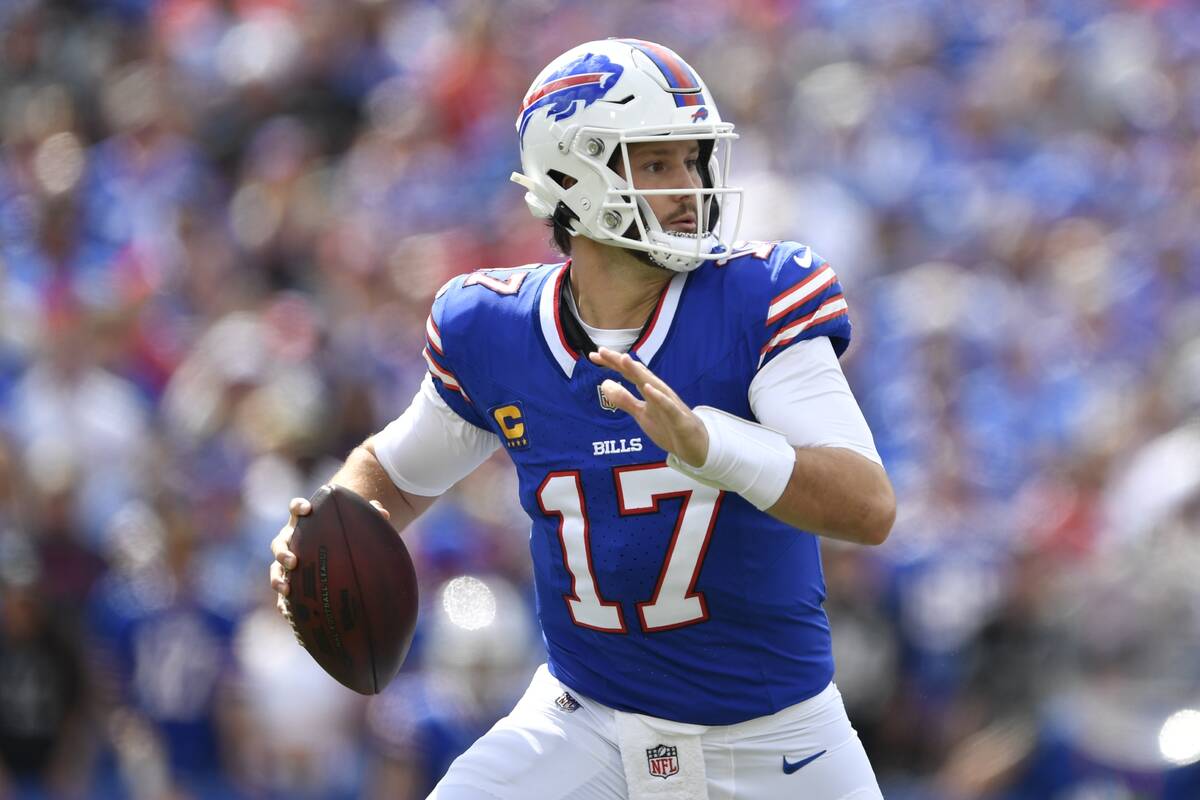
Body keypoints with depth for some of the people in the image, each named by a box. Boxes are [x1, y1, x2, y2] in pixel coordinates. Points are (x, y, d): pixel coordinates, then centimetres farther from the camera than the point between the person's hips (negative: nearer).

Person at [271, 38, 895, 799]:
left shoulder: (760, 301, -16)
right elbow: (396, 469, 15)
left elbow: (871, 508, -28)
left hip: (773, 736, -1)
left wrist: (703, 443, -43)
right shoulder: (493, 330, -6)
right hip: (587, 726, 1)